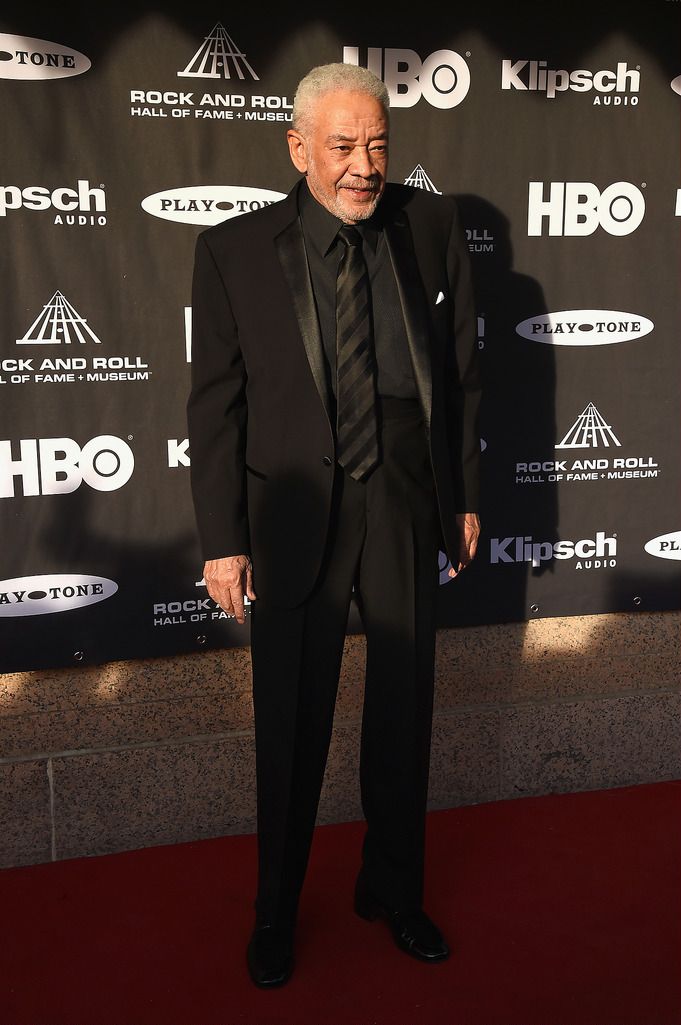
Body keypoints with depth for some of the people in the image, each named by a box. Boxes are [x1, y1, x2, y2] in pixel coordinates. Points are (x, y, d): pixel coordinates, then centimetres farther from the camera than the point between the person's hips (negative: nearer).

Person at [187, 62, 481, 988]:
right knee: (291, 726, 10)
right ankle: (277, 911, 34)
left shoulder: (432, 226, 0)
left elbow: (460, 370, 6)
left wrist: (465, 494, 8)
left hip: (408, 506, 3)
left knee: (403, 713, 15)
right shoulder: (234, 251, -7)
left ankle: (392, 890, 39)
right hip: (295, 514, -2)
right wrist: (223, 539, -6)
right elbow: (215, 405, -5)